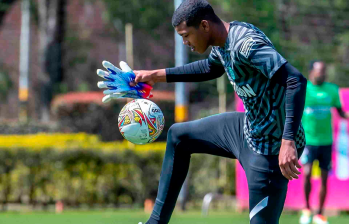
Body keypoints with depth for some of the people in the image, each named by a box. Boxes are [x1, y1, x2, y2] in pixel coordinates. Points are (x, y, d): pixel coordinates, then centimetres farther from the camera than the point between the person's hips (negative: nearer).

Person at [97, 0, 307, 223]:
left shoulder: (246, 44, -28)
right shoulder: (222, 42, 2)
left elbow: (296, 81, -35)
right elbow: (211, 68, 27)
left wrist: (288, 141, -42)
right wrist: (158, 75, 25)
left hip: (270, 146, -11)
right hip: (249, 127, 11)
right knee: (178, 136, 23)